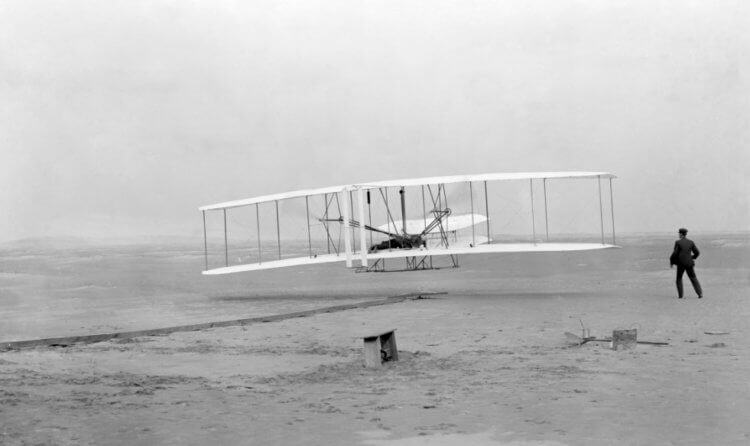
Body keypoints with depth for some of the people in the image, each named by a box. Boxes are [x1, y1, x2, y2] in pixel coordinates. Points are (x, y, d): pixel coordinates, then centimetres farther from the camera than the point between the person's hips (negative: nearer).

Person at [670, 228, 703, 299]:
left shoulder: (678, 242, -7)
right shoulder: (691, 242, 2)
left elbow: (675, 254, -10)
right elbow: (697, 252, 3)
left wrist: (671, 262, 3)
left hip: (681, 263, -2)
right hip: (689, 263, 2)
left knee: (679, 278, 15)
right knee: (693, 278, 9)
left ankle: (680, 295, 9)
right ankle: (700, 294, -1)